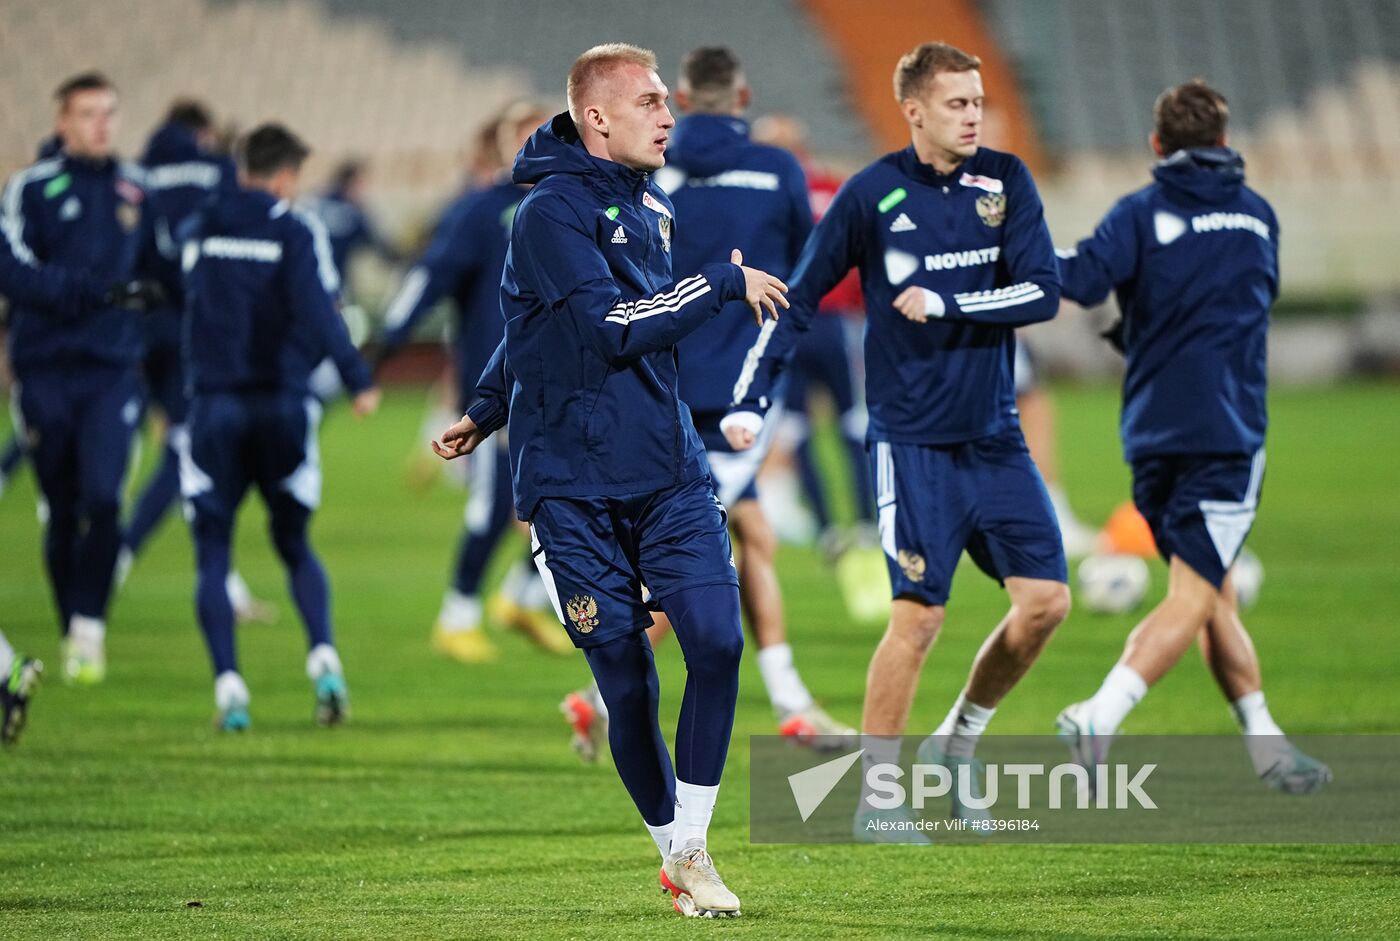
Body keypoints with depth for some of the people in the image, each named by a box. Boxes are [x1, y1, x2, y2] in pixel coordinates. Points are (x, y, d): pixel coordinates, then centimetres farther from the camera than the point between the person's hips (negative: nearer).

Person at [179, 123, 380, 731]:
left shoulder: (197, 230, 7)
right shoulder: (292, 232, -6)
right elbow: (319, 312, -16)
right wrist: (357, 380, -15)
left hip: (213, 407, 1)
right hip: (282, 403, -1)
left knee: (212, 552, 5)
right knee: (294, 544, 15)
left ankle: (228, 682, -8)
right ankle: (323, 656, -5)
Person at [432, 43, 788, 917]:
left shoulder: (652, 206, 13)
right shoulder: (552, 212, -11)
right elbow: (611, 326, -21)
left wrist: (489, 411, 27)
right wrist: (726, 283, -13)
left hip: (671, 474, 6)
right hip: (576, 490, -6)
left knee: (718, 642, -11)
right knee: (628, 681, -1)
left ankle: (693, 847, 3)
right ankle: (672, 856, 17)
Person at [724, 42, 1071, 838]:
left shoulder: (1006, 181, 2)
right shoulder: (873, 194, -6)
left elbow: (1044, 293, -6)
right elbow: (801, 297, 0)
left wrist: (947, 305, -17)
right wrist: (752, 399, -7)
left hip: (995, 436, 4)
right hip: (912, 440, -4)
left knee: (1046, 600, -1)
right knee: (919, 615, -10)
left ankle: (958, 743, 20)